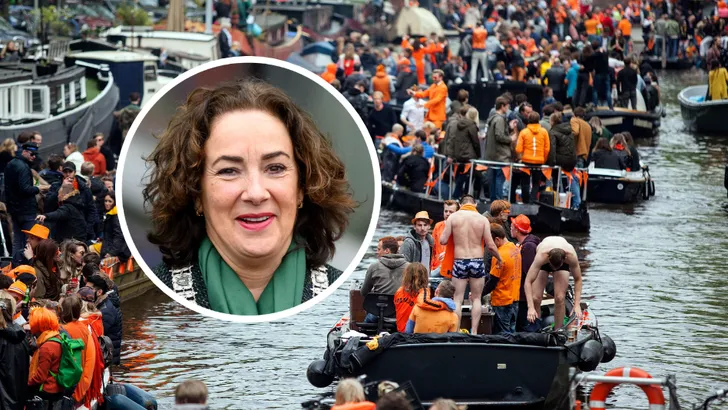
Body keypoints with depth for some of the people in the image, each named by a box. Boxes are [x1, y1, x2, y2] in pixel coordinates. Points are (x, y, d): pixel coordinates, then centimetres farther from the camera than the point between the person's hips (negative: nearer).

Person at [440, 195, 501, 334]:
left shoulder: (453, 217, -2)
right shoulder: (482, 219, -2)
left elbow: (443, 240, -4)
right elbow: (490, 245, -2)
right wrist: (499, 258, 16)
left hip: (459, 262, 0)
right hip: (477, 261, 0)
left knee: (458, 299, 5)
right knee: (476, 298, 12)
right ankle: (474, 332, 7)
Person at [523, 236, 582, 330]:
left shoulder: (571, 256, -39)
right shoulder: (541, 256, -44)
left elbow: (578, 280, -23)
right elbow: (528, 282, -44)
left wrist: (577, 305, -31)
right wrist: (530, 308, -52)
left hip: (563, 263, 1)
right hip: (543, 263, 0)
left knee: (559, 298, -17)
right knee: (535, 298, -14)